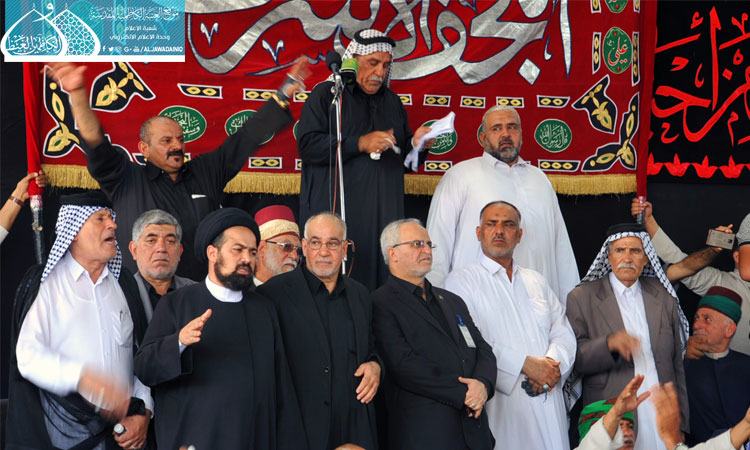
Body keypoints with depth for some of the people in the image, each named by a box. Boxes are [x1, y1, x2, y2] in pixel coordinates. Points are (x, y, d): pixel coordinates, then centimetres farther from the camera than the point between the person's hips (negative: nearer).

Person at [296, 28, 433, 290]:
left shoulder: (392, 101, 20)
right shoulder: (326, 94, 3)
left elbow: (404, 159, 23)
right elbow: (307, 145, -10)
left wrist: (416, 144, -1)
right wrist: (360, 144, -16)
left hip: (383, 215, 5)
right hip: (336, 213, -5)